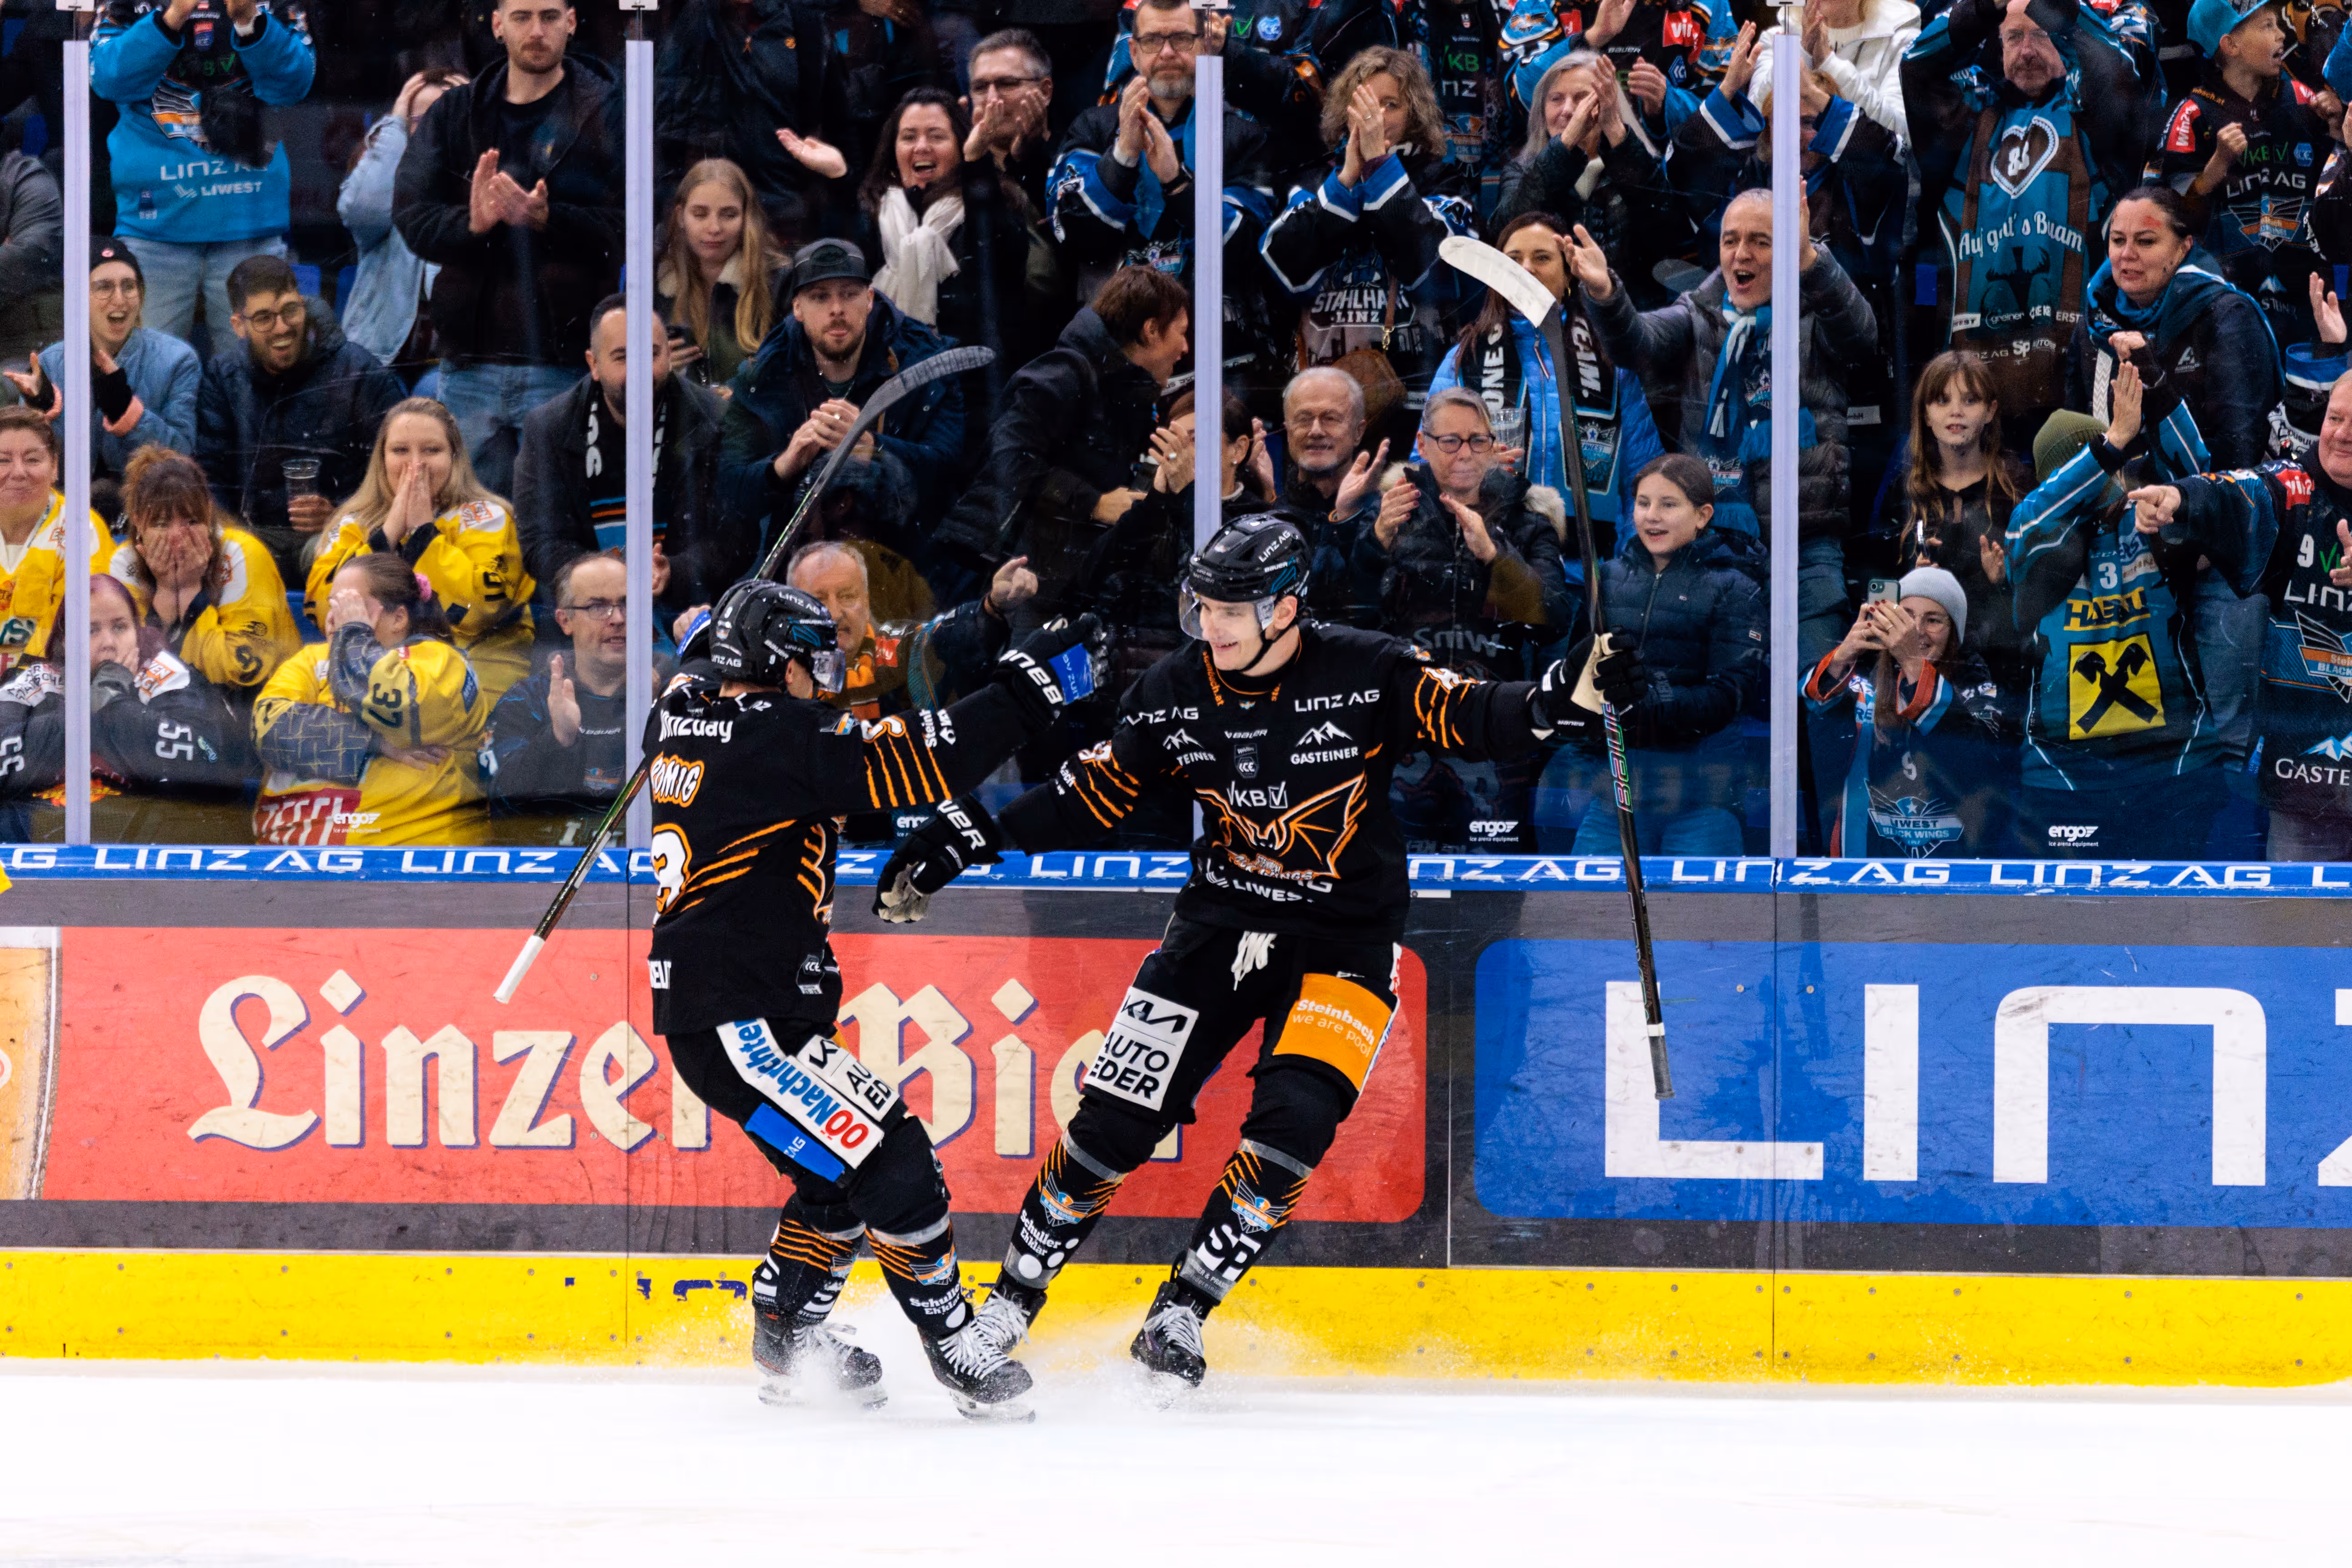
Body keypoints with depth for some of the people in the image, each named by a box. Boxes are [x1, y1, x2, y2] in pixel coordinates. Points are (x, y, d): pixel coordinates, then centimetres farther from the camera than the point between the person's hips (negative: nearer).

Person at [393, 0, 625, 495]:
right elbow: (410, 215, 3)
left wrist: (547, 218, -26)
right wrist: (471, 223, -18)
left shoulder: (605, 110, -1)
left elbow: (622, 228, -9)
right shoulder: (453, 114, 12)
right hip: (473, 360, 4)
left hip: (562, 363, -4)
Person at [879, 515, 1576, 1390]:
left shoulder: (1366, 675, -15)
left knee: (1294, 1121, -20)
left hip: (1345, 937, -3)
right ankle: (1017, 1292, 13)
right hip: (1223, 918, 3)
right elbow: (1093, 796, 3)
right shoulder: (1177, 691, -5)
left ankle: (1181, 1313, -7)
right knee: (1119, 1113, -3)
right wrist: (963, 839, -3)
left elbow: (1466, 719, -18)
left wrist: (1544, 705, -40)